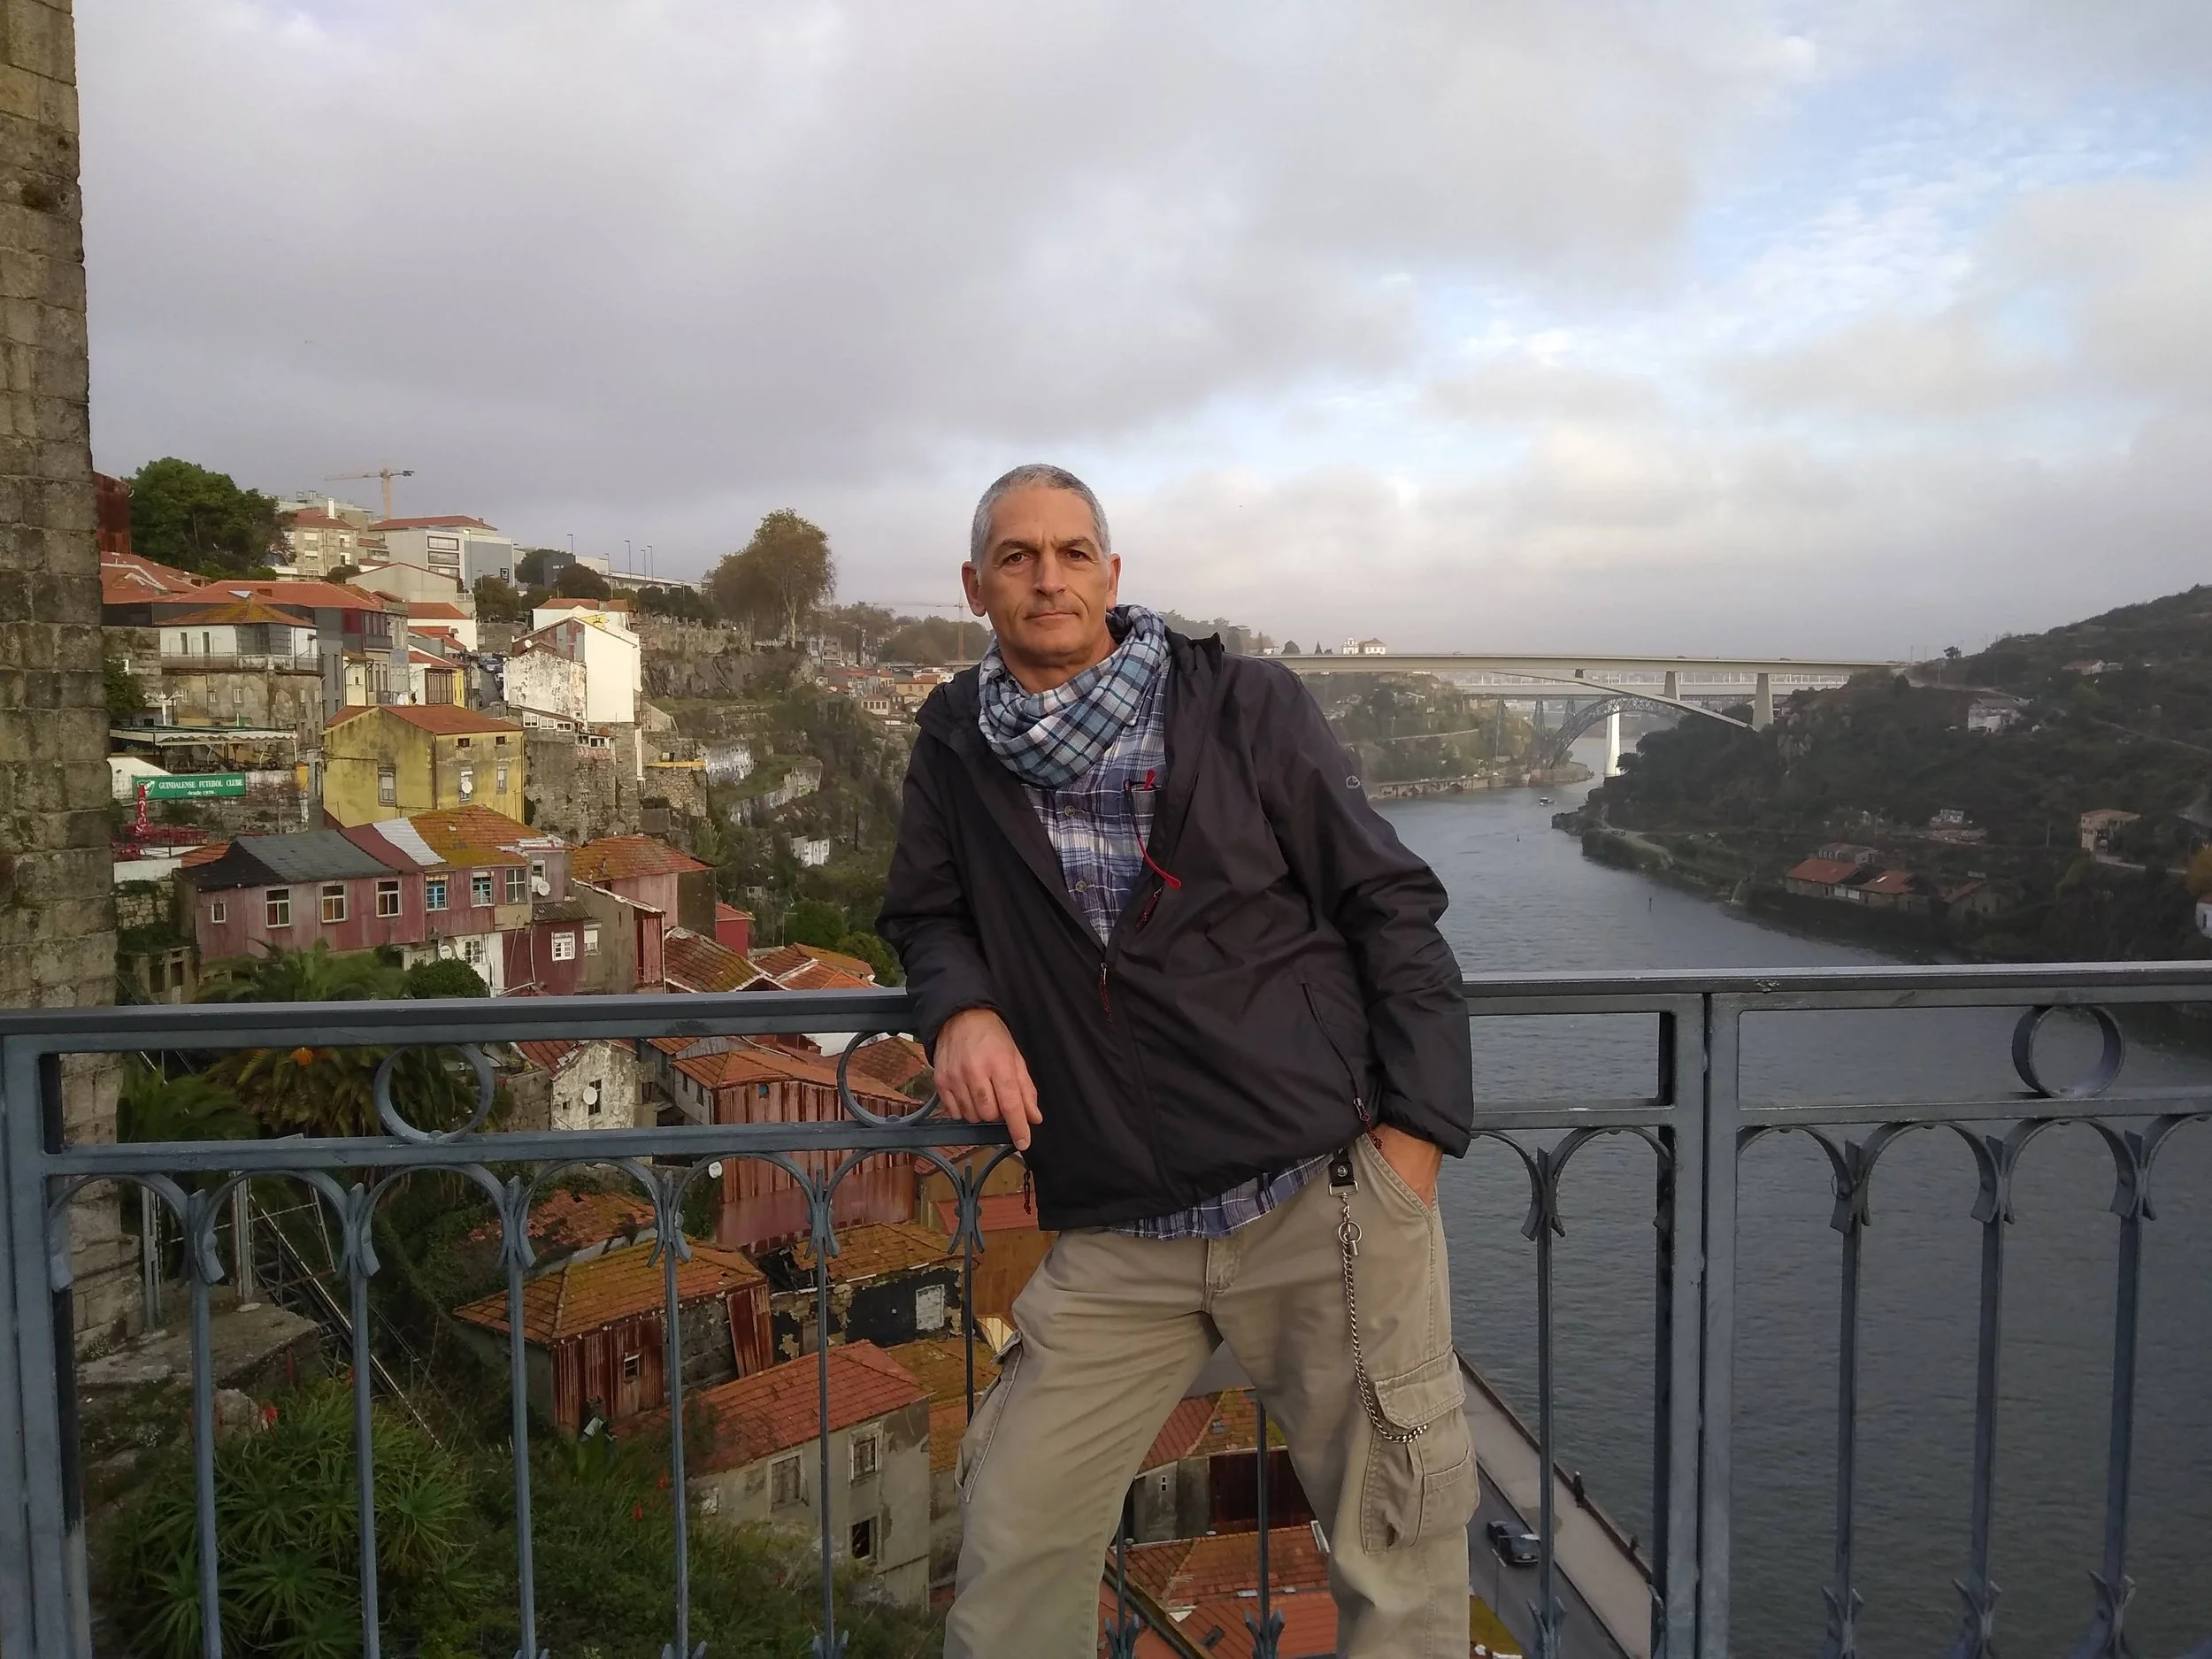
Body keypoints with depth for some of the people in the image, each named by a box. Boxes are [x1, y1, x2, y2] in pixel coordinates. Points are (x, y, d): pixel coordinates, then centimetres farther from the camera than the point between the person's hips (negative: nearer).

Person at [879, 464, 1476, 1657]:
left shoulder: (1247, 705, -1)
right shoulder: (956, 745, 8)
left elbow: (1392, 910, 0)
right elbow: (926, 918, 20)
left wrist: (1415, 1130, -7)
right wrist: (961, 1011, -3)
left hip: (1325, 1195, -2)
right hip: (1117, 1237, 3)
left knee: (1402, 1556, 7)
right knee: (1011, 1549, 6)